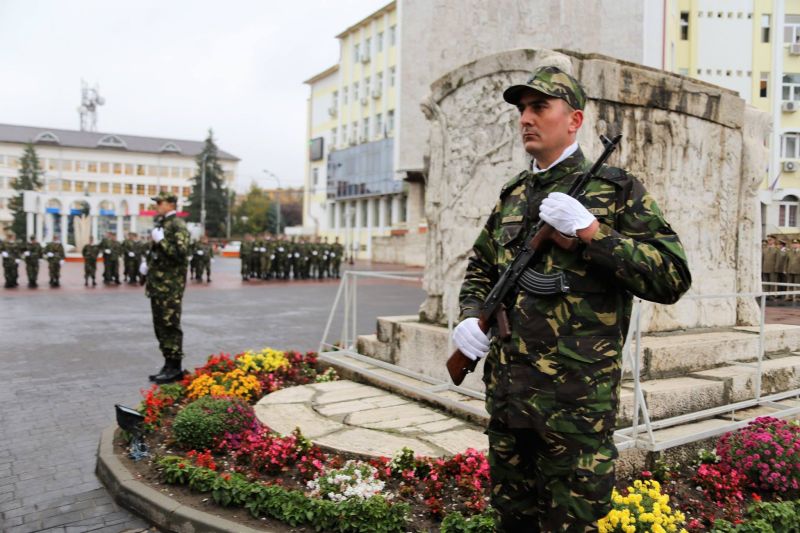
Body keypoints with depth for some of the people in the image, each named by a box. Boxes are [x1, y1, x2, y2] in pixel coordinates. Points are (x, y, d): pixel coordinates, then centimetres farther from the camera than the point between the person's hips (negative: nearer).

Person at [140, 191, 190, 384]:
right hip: (157, 284, 10)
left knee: (170, 325, -5)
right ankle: (169, 364, 22)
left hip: (170, 285, -9)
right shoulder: (161, 223, 17)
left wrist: (161, 240, -20)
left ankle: (175, 368, 2)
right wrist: (148, 265, 11)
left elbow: (181, 253, -21)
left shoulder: (178, 226, -11)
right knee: (160, 325, 13)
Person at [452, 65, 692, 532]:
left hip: (575, 400, -5)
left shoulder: (617, 190, -4)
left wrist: (590, 230, -19)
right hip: (505, 392, 6)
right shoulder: (512, 196, 12)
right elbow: (480, 270, 21)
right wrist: (471, 317, 1)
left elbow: (673, 279, -11)